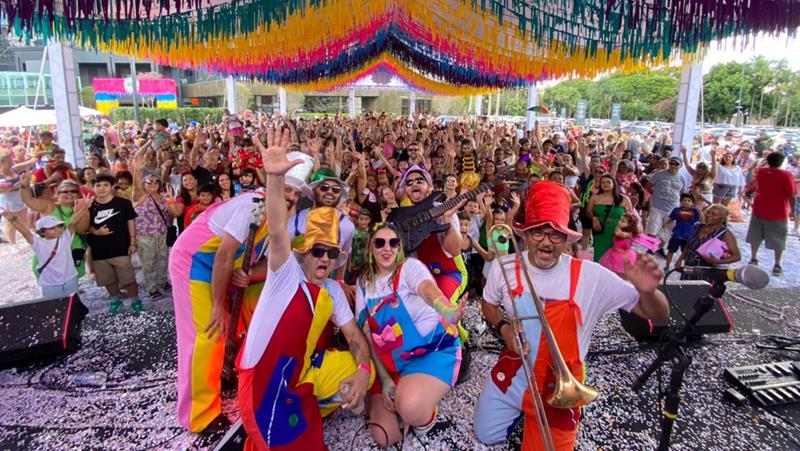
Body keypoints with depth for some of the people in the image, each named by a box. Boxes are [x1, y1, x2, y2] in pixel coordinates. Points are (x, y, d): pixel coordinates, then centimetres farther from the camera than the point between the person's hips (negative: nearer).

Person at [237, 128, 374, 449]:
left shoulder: (334, 290, 0)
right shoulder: (286, 273, -14)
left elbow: (354, 334, 0)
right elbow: (277, 231, -32)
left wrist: (363, 370, -21)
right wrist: (274, 178, -47)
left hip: (303, 371, 6)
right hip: (264, 376, -6)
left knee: (363, 373, -2)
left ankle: (306, 410, 15)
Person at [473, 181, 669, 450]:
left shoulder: (592, 276, -20)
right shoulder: (504, 267, -13)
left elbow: (659, 315, -14)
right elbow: (488, 304, 7)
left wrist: (647, 292, -37)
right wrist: (503, 328, -14)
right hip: (512, 375, 2)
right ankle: (518, 410, 39)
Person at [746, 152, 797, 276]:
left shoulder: (760, 172, -2)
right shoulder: (786, 175, -14)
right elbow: (792, 196, -14)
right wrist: (793, 211, -3)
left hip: (759, 210, 3)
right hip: (778, 213, -3)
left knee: (756, 237, 16)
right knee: (778, 241, 6)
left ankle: (753, 260, 22)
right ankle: (777, 266, 8)